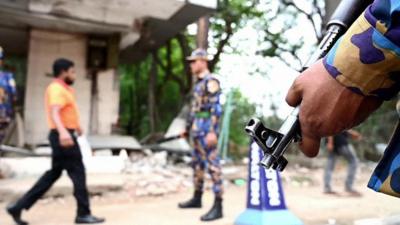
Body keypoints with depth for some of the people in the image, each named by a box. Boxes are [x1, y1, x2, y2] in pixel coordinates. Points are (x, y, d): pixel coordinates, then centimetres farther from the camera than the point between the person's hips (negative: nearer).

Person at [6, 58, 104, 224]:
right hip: (64, 137, -10)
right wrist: (63, 132, -49)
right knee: (78, 173, -3)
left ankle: (19, 206, 16)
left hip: (64, 136, 10)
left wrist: (76, 125, 52)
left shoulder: (63, 88, 18)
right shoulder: (57, 89, -14)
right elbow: (54, 113, -32)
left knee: (53, 174, 13)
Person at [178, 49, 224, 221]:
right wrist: (190, 128, 24)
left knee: (212, 166, -10)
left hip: (206, 130, -10)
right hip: (198, 131, 10)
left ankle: (218, 207, -7)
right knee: (197, 164, 16)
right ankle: (197, 199, 29)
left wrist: (212, 132, -25)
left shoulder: (211, 82, -12)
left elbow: (216, 108, -19)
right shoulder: (199, 83, 18)